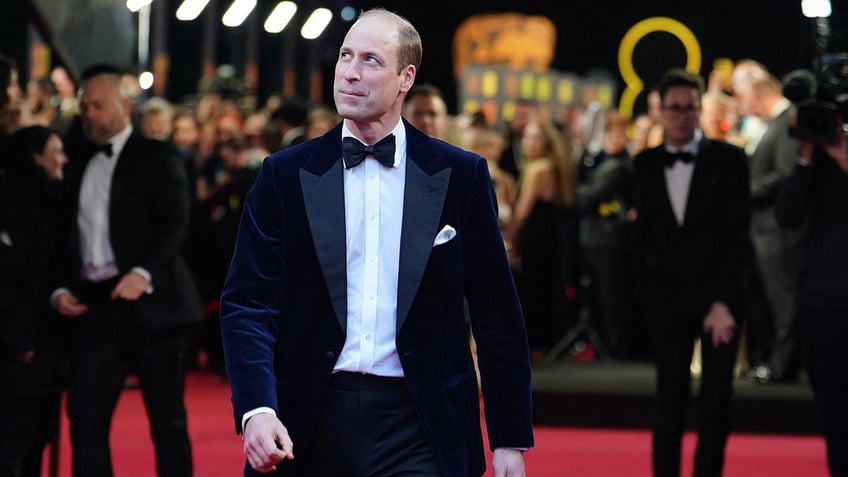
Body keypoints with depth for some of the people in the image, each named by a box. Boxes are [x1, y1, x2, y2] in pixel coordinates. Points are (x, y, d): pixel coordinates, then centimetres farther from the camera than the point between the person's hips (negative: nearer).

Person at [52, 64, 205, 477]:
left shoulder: (157, 157, 1)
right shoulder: (78, 163, 17)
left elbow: (174, 225, -11)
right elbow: (69, 235, 17)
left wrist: (144, 273, -25)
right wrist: (60, 290, 2)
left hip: (149, 302, -5)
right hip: (95, 305, 5)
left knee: (168, 420, 2)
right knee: (84, 413, -5)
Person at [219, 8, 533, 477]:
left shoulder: (461, 175, 3)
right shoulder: (286, 175, 4)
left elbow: (496, 313, 5)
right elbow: (248, 302, 0)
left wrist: (510, 438, 2)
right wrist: (257, 409, -17)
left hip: (417, 429, -1)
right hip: (312, 426, 1)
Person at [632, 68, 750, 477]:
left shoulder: (728, 160, -2)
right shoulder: (646, 164, 7)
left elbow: (737, 234, -6)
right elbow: (644, 233, 11)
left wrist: (724, 301, -13)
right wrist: (647, 296, 4)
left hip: (718, 296, -2)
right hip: (667, 298, 2)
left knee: (715, 404, -2)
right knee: (670, 402, 1)